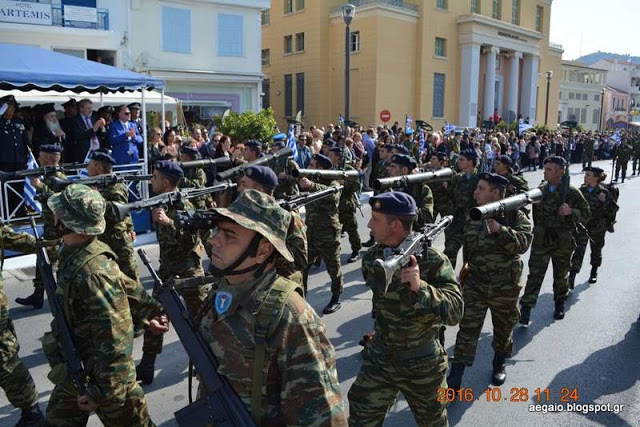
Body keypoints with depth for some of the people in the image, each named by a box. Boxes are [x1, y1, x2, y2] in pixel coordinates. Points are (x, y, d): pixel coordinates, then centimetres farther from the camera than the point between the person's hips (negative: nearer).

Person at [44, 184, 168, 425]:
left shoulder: (93, 272, -31)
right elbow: (125, 286, 7)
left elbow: (115, 338, -29)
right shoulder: (72, 253, -2)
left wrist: (101, 392, -23)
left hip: (103, 371, -9)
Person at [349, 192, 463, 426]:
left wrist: (420, 287, -40)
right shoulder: (372, 258, -5)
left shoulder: (433, 261, -20)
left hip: (421, 364, -3)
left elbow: (454, 312, -26)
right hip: (378, 360, 4)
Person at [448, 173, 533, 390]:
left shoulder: (515, 216, -8)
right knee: (467, 329, -3)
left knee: (503, 329, 17)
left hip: (505, 288, -2)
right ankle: (454, 378, 0)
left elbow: (523, 243, -24)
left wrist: (498, 229, -34)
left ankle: (499, 363, 43)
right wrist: (465, 269, 19)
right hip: (475, 284, 2)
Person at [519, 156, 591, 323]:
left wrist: (571, 211, -21)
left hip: (563, 243, -1)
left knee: (561, 276, 16)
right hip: (541, 241, 1)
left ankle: (560, 304, 38)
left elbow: (586, 214, -3)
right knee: (535, 275, -6)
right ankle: (525, 308, -4)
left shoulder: (572, 193, -7)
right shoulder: (539, 190, 0)